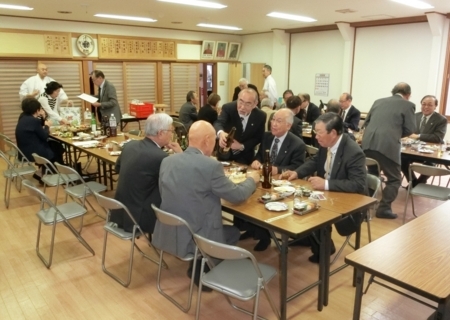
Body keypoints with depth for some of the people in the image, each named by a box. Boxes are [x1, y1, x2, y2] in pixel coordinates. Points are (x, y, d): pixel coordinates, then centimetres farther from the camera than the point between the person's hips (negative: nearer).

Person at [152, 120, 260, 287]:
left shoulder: (167, 161, -1)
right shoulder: (211, 165, -19)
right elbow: (237, 195, -8)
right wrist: (251, 179, 13)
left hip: (167, 234, 6)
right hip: (195, 238, -6)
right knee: (234, 232, 22)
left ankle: (198, 267, 35)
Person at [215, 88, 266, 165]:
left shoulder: (260, 116, -17)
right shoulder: (228, 108, -22)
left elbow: (258, 138, -7)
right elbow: (218, 123, -38)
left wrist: (242, 146, -20)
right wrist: (221, 133, -62)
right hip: (226, 153, 0)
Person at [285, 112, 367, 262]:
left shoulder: (354, 153, -28)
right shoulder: (325, 144, -6)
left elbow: (358, 185, -33)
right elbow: (314, 161, 11)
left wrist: (326, 184, -37)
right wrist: (297, 172, -6)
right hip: (326, 192, 8)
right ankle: (303, 237, 17)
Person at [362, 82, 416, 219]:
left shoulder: (379, 101, 21)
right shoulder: (408, 105, 8)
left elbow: (366, 122, 19)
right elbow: (410, 129, 4)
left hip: (368, 143, 5)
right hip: (387, 145, -5)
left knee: (371, 175, 24)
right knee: (394, 179, 11)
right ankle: (384, 208, 6)